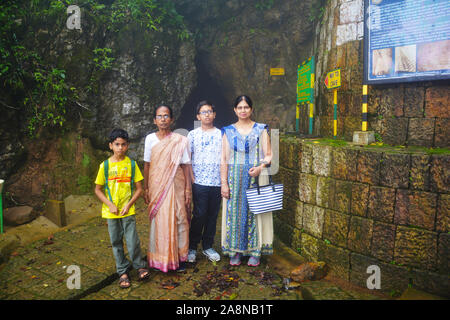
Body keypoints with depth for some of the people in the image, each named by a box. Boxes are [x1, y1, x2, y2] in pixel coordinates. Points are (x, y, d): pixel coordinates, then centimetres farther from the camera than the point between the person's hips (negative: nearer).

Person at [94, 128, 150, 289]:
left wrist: (128, 205, -11)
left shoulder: (131, 164, -2)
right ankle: (123, 272, 26)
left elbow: (139, 188, 0)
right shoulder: (105, 165, -2)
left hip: (128, 210, -1)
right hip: (111, 211, 1)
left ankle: (140, 266, 20)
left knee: (133, 242, -4)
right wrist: (110, 205, -9)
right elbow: (98, 190, 3)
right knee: (116, 242, 10)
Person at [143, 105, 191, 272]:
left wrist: (188, 189, -3)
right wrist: (145, 188, 6)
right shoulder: (150, 139, 5)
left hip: (175, 185, -1)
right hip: (157, 186, 1)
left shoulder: (180, 140, 0)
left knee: (178, 219, 1)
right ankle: (160, 257, 18)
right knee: (158, 220, 4)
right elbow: (147, 165, 8)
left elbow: (185, 166, 0)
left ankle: (180, 257, 15)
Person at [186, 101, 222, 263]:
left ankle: (208, 246, 24)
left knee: (213, 215, 10)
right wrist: (192, 177, -6)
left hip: (217, 182, 3)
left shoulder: (221, 134, 9)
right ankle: (192, 247, 15)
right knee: (199, 215, -1)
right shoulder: (193, 135, 3)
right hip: (199, 182, -2)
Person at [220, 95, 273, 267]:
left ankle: (255, 252, 13)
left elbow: (269, 155, 2)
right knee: (234, 212, 2)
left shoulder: (261, 129, 5)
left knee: (255, 212, 1)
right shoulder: (228, 131, 8)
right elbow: (224, 159, 5)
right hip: (234, 177, 1)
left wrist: (261, 166, -18)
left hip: (256, 177, -1)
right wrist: (224, 183, -3)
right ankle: (235, 252, 14)